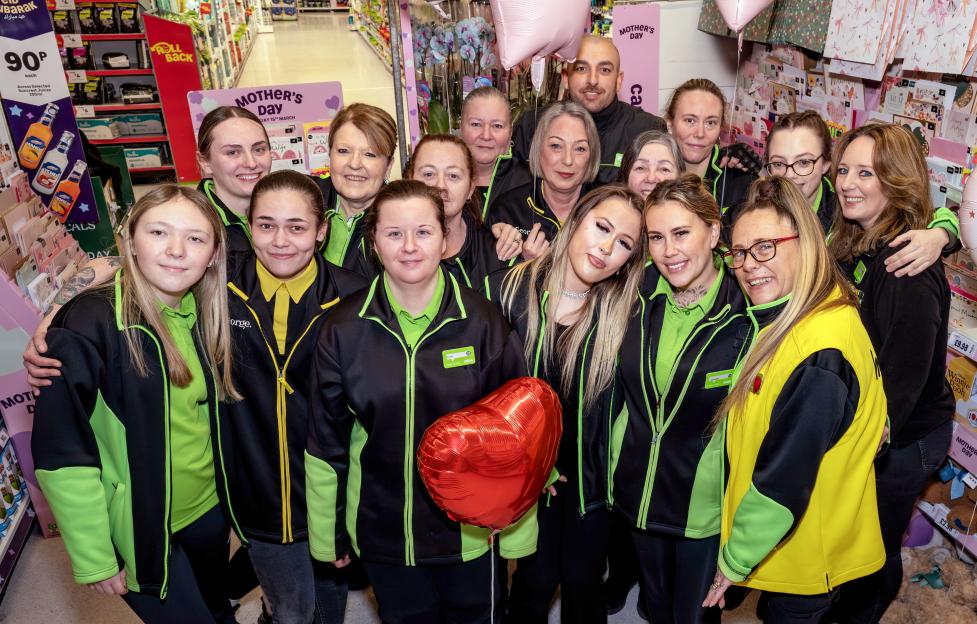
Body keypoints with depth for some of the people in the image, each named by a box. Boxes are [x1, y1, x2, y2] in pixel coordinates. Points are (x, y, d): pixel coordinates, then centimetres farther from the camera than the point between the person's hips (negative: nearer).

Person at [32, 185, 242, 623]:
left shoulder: (205, 317, -2)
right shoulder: (87, 327, -21)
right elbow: (63, 454, -19)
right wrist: (94, 560, -16)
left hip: (208, 508, 6)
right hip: (138, 531, -5)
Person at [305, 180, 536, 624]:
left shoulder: (483, 322, -11)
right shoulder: (344, 329, -9)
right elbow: (326, 442, -1)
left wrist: (518, 530, -3)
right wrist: (328, 534, 4)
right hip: (382, 532, 1)